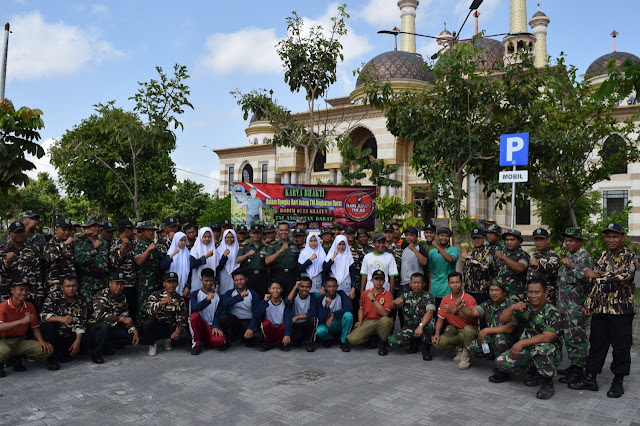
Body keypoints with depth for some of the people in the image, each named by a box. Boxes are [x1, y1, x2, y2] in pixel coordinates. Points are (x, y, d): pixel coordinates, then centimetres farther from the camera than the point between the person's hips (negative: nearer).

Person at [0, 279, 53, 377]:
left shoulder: (30, 307, 5)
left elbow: (35, 327, 11)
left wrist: (41, 340, -8)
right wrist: (22, 321, -37)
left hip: (21, 341, 5)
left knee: (46, 350, -18)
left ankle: (18, 358, 6)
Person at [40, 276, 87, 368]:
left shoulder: (81, 302, 0)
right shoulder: (53, 297, -7)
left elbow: (81, 324, -2)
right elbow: (43, 315, -19)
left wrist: (77, 341, -15)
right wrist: (61, 319, -35)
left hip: (69, 337, 1)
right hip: (53, 335, -1)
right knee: (49, 324, -31)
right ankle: (52, 358, -18)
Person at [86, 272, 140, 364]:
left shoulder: (122, 298, 2)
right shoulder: (101, 295, -19)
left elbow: (126, 317, 4)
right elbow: (99, 315, -35)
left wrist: (134, 331, -11)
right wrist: (121, 319, -37)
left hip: (111, 328, 6)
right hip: (93, 328, -6)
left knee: (131, 335, -9)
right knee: (104, 325, -37)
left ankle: (105, 346, 5)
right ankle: (96, 353, -17)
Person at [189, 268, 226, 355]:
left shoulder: (218, 296, 7)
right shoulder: (195, 294, 1)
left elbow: (218, 314, 1)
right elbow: (194, 308, -19)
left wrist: (216, 327, -17)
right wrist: (207, 299, -35)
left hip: (211, 325, 1)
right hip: (199, 324, -1)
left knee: (219, 340, -31)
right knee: (195, 315, -34)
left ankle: (206, 340, 9)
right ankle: (196, 343, -13)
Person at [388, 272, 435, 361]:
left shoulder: (429, 297, -8)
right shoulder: (406, 295, 2)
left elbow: (429, 313, -23)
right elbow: (392, 306, -8)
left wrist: (420, 326, -40)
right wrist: (395, 302, -33)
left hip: (424, 326, -3)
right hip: (409, 328, 3)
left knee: (429, 325, -38)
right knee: (393, 341, -21)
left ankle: (426, 346, -8)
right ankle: (415, 342, 9)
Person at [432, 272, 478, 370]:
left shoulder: (469, 298, -12)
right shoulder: (446, 299, 2)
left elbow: (472, 318, -26)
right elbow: (440, 318, 6)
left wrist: (454, 311, -36)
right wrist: (437, 333, -10)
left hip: (470, 329, -4)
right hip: (454, 331, 4)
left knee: (468, 329, -40)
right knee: (438, 343, -23)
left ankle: (466, 357, -17)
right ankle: (459, 349, 4)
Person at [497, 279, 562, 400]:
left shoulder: (552, 312, -12)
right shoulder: (524, 308, 6)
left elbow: (547, 337, -22)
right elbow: (503, 319, 2)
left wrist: (522, 343, -25)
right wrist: (512, 307, -17)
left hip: (551, 353, -5)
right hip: (527, 351, 6)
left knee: (540, 348, -40)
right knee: (502, 362, -14)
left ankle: (547, 382, -13)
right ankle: (535, 373, 10)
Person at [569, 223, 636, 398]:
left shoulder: (629, 257, -4)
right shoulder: (601, 258, 13)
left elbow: (625, 274, -24)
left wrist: (597, 274, -19)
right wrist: (589, 303, 12)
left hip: (621, 310, -5)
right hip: (600, 309, 5)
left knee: (621, 346, 3)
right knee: (597, 344, 9)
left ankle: (618, 382, 15)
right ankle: (590, 378, 16)